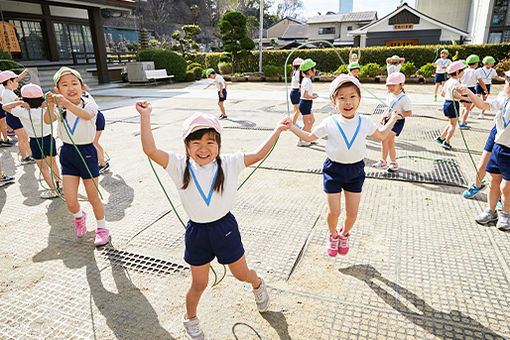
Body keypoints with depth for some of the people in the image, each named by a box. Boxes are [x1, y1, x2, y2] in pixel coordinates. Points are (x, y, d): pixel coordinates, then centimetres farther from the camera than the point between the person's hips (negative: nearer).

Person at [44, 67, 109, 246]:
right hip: (67, 152, 3)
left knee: (93, 196, 6)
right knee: (70, 202, 4)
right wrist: (51, 106, -34)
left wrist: (67, 103, -44)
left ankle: (102, 228, 28)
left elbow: (86, 115, -30)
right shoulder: (61, 108, 3)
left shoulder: (88, 104, -7)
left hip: (86, 151, -3)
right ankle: (79, 216, 39)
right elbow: (48, 121, -16)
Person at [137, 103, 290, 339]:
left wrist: (277, 130, 0)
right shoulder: (179, 166, -9)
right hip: (196, 231, 0)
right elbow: (151, 150, -17)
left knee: (241, 274, 19)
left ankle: (258, 285, 56)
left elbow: (258, 154, -1)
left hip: (225, 227, 0)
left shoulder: (229, 164, -8)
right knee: (199, 284, 15)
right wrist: (145, 117, -18)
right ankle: (190, 317, 46)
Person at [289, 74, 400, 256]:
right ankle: (333, 235, 34)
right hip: (333, 170, -2)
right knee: (333, 212, 1)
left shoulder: (364, 122, -1)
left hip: (356, 170, 2)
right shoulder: (329, 123, -8)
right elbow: (309, 137, 6)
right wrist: (291, 127, 0)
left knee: (352, 213, 7)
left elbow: (381, 135, 19)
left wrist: (392, 120, 20)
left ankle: (345, 233, 40)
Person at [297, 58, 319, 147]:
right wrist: (313, 97, -13)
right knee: (306, 123, -1)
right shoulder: (307, 81, -21)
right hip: (305, 103, -10)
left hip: (306, 103, 10)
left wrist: (312, 93, 10)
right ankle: (300, 141, 8)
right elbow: (305, 95, -28)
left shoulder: (305, 79, 10)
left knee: (312, 120, 19)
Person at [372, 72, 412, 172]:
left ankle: (383, 161, -9)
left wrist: (398, 115, -30)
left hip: (397, 122, -8)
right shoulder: (389, 95, 7)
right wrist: (383, 116, 6)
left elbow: (409, 112, -16)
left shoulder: (404, 98, -15)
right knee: (390, 143, 11)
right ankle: (393, 163, 24)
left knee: (384, 139, -20)